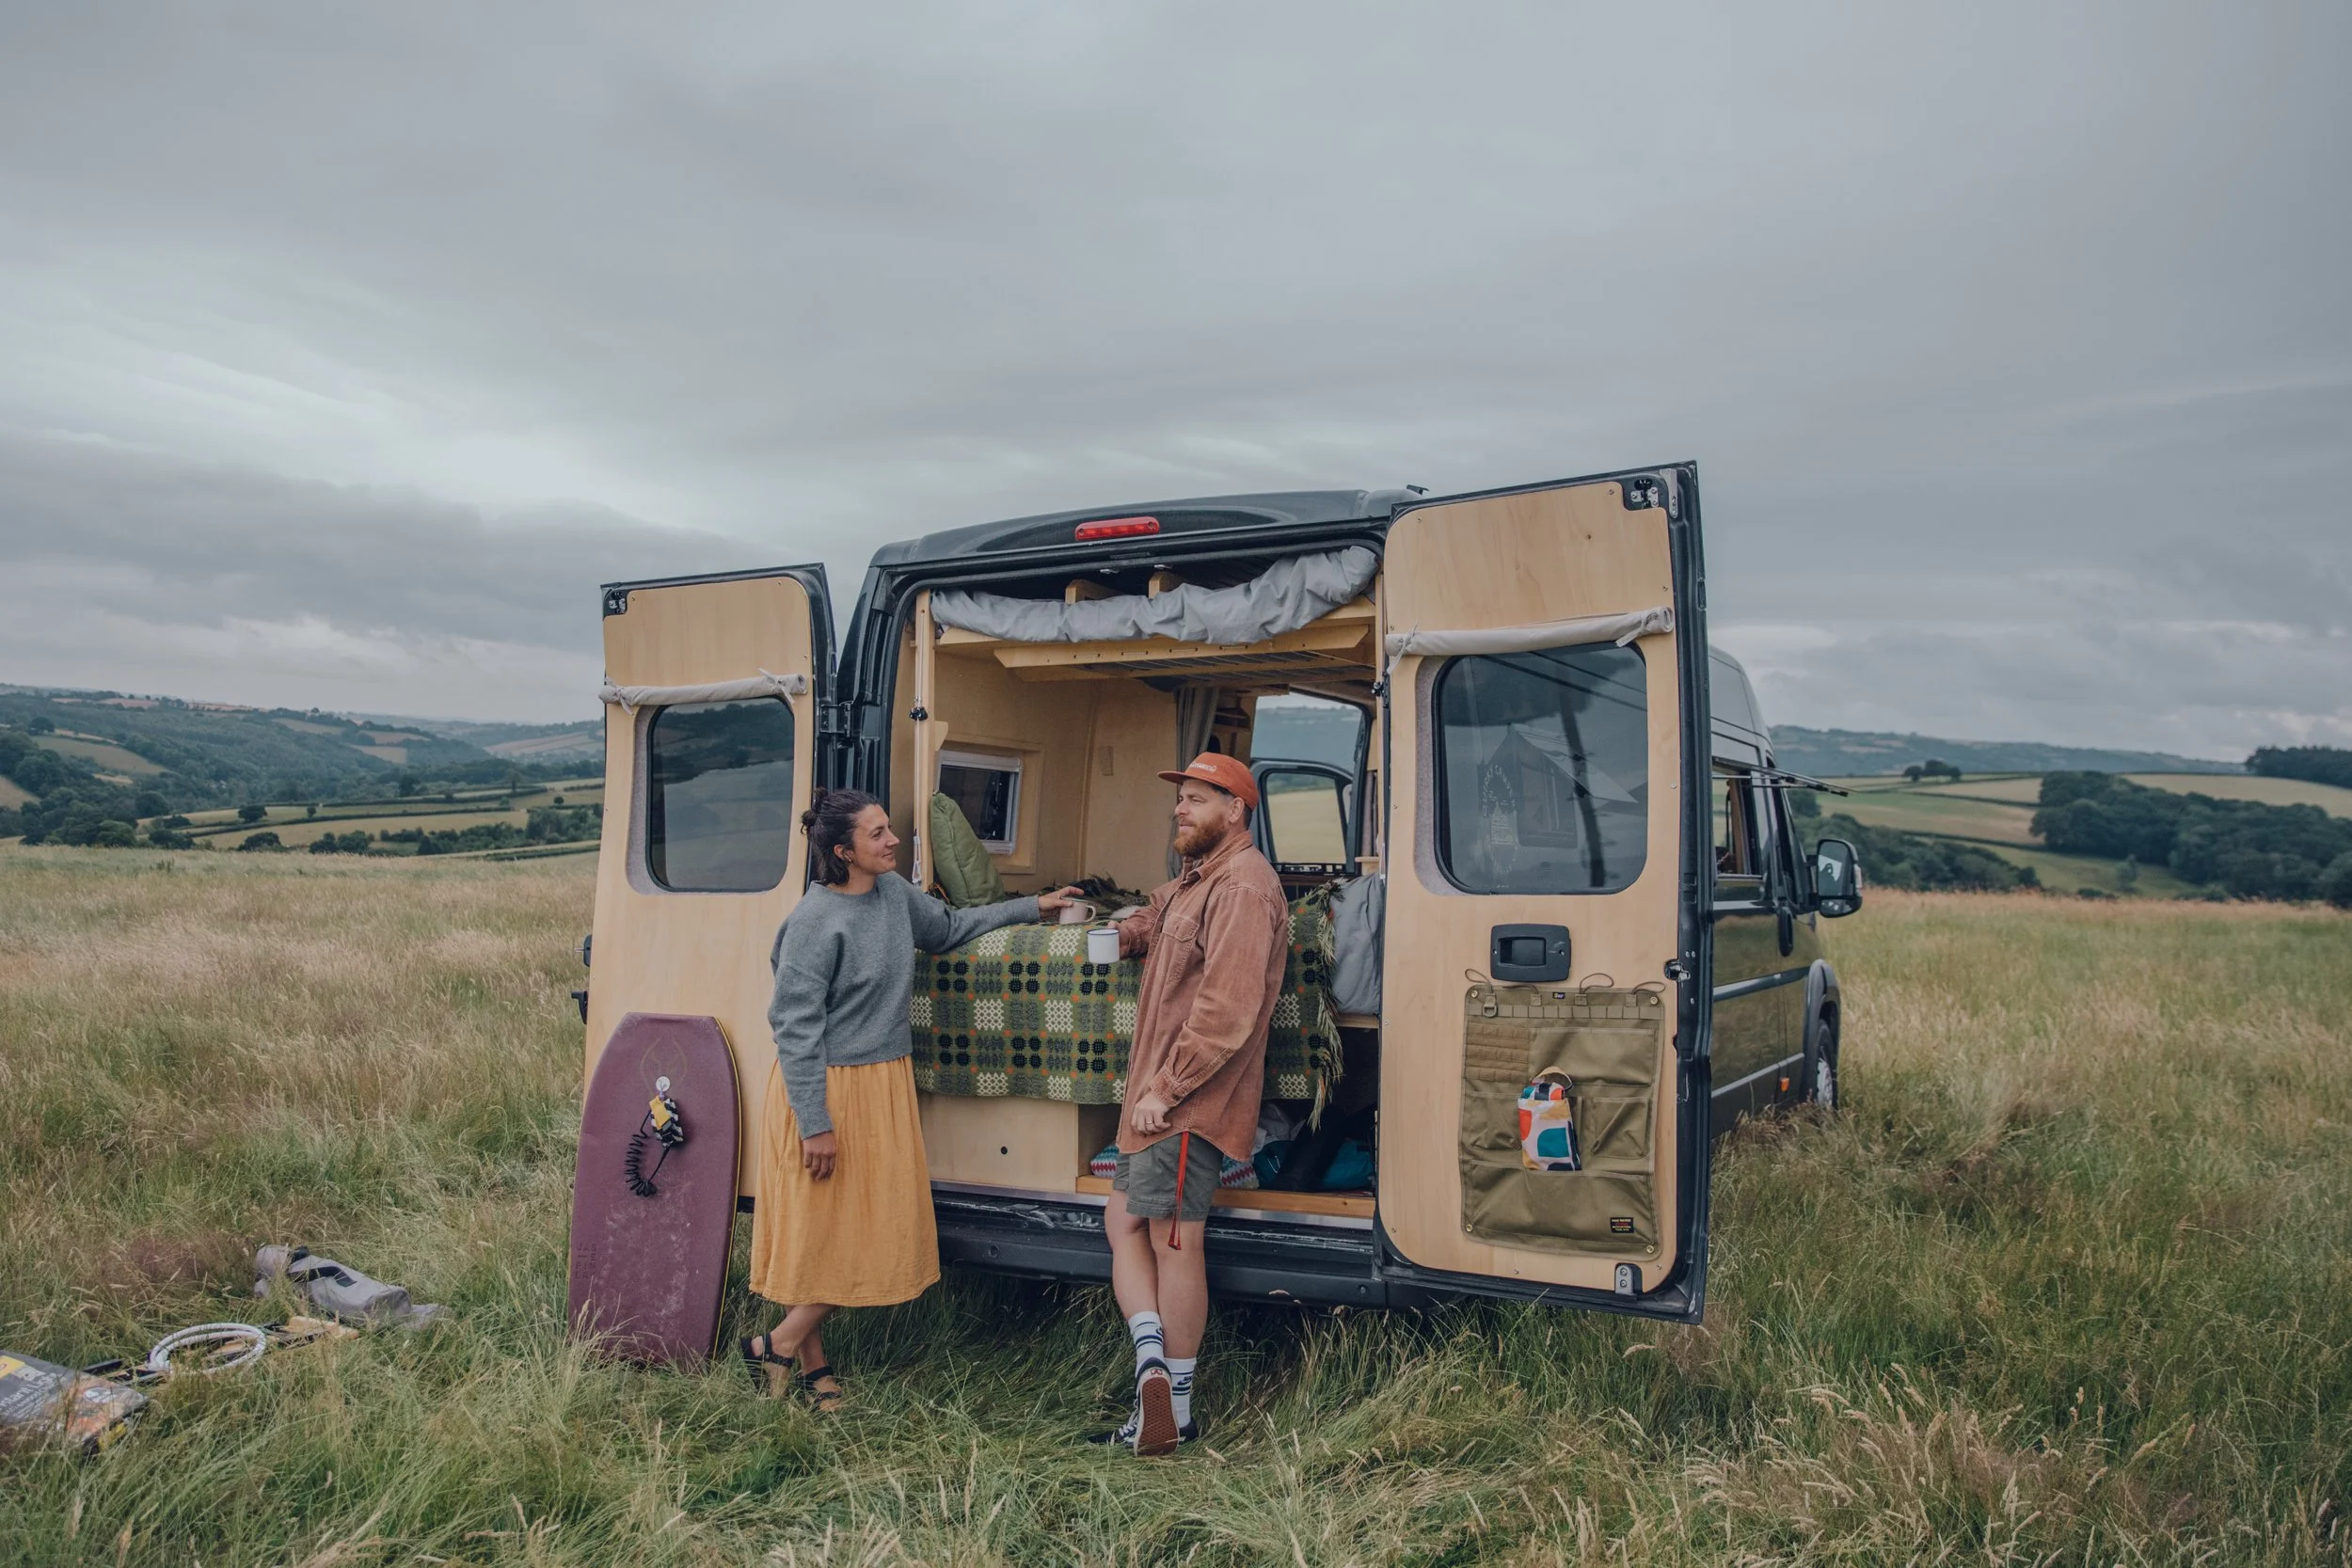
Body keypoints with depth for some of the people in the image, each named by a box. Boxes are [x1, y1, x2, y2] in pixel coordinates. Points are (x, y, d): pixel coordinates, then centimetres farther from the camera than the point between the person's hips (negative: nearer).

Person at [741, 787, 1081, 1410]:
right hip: (830, 1089, -8)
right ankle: (781, 1345, 21)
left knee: (877, 1226, 10)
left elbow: (947, 928, 23)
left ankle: (809, 1360, 23)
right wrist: (814, 1122, -18)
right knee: (827, 1229, 1)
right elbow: (794, 1025, -18)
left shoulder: (894, 892, 3)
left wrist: (1031, 907, 21)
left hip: (884, 1084, 8)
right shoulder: (815, 921, -19)